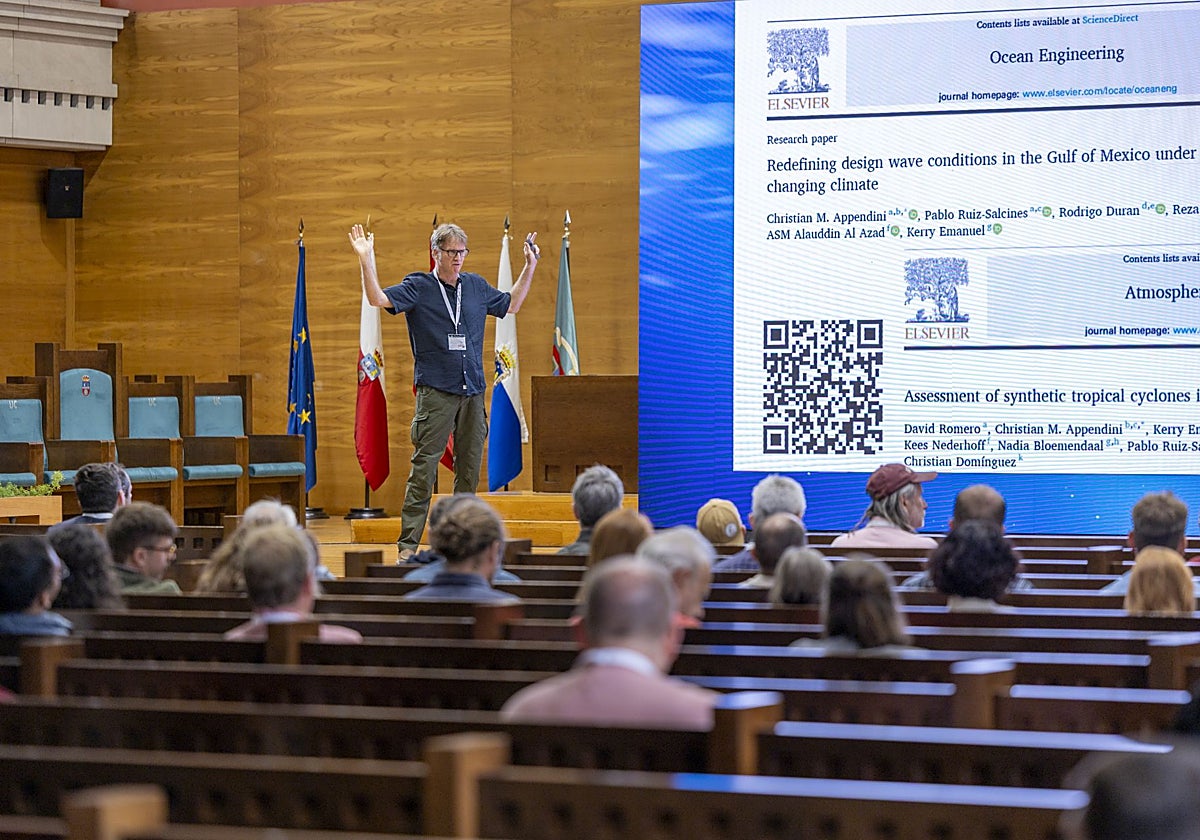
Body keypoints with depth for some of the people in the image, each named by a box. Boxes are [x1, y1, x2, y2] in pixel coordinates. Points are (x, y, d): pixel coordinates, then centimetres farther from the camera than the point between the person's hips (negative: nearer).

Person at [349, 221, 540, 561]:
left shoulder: (476, 286, 14)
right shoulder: (418, 287, 0)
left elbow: (511, 304, 30)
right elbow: (379, 299, -11)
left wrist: (530, 265, 26)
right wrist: (366, 260, -19)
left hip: (473, 392, 5)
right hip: (435, 392, -5)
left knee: (470, 469, 7)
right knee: (423, 469, -9)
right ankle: (408, 544, -9)